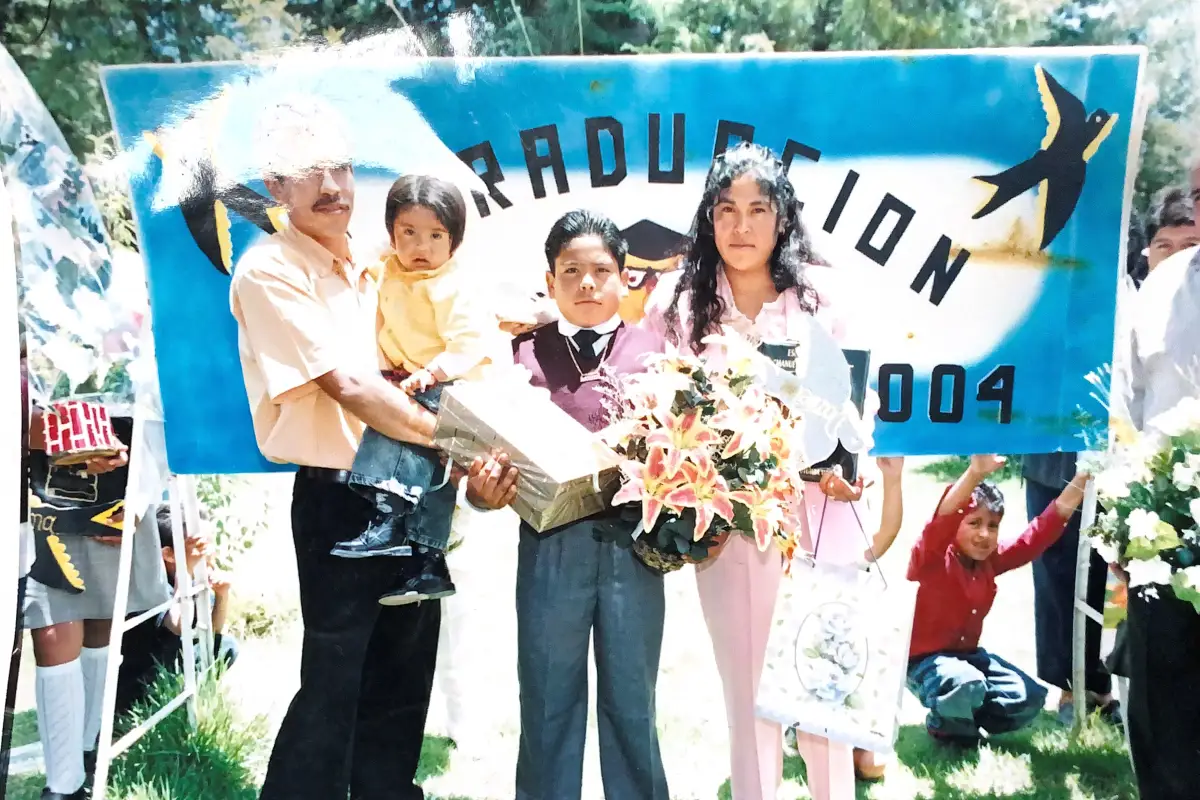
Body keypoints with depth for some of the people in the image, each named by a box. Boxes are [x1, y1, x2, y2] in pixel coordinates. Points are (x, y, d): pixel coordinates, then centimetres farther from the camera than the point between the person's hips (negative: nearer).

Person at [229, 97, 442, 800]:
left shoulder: (366, 265, 11)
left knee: (404, 673, 17)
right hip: (339, 499, -7)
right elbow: (348, 387, -19)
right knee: (335, 685, 1)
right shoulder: (269, 272, -12)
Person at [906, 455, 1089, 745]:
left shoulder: (991, 560, 0)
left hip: (967, 653, 7)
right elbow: (941, 522, -42)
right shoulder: (931, 559, -21)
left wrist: (1081, 479, -13)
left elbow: (1040, 532, -4)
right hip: (923, 659, -7)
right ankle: (944, 725, -3)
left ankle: (965, 715, 16)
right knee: (967, 684, -36)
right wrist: (975, 473, -59)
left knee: (1031, 697, -4)